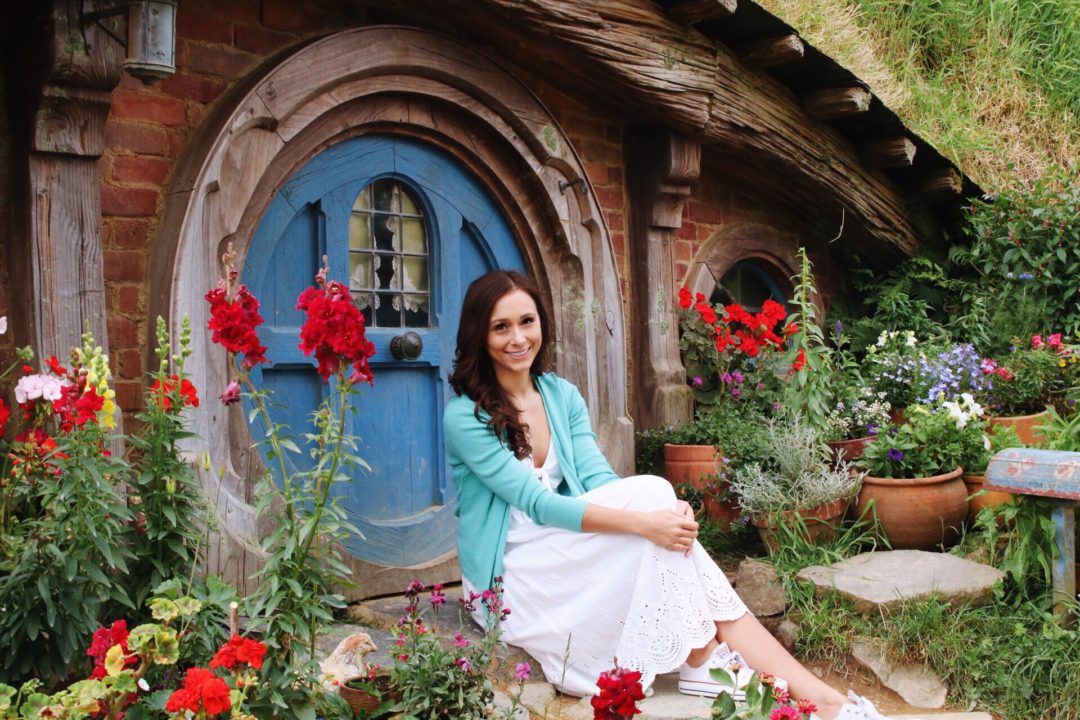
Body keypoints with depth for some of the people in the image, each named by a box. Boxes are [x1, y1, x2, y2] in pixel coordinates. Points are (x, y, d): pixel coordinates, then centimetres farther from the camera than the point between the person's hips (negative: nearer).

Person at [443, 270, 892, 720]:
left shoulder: (562, 396, 6)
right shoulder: (465, 416, -14)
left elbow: (598, 478, -4)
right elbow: (537, 502, -22)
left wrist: (667, 513, -24)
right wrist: (642, 519, -31)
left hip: (565, 552, 5)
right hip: (509, 571, -5)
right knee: (651, 491, -24)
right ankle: (701, 660, -17)